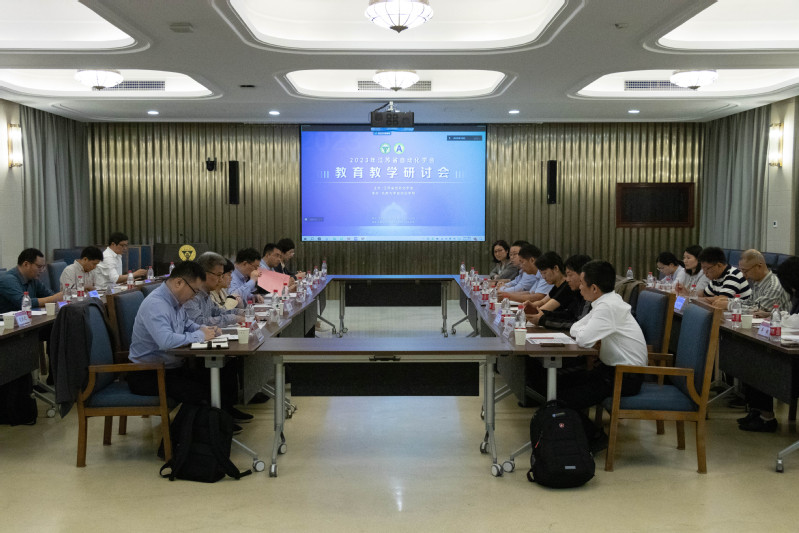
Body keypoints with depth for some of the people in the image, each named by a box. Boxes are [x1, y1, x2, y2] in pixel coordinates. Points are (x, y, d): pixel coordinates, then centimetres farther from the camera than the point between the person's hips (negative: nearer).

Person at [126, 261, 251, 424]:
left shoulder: (177, 300, 6)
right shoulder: (155, 305, -25)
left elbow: (186, 323, 27)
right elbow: (166, 341, -39)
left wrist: (203, 329, 4)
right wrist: (200, 336, -24)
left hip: (174, 366, 10)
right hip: (147, 375, -10)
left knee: (225, 373, 2)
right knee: (202, 392, -27)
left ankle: (227, 412, 25)